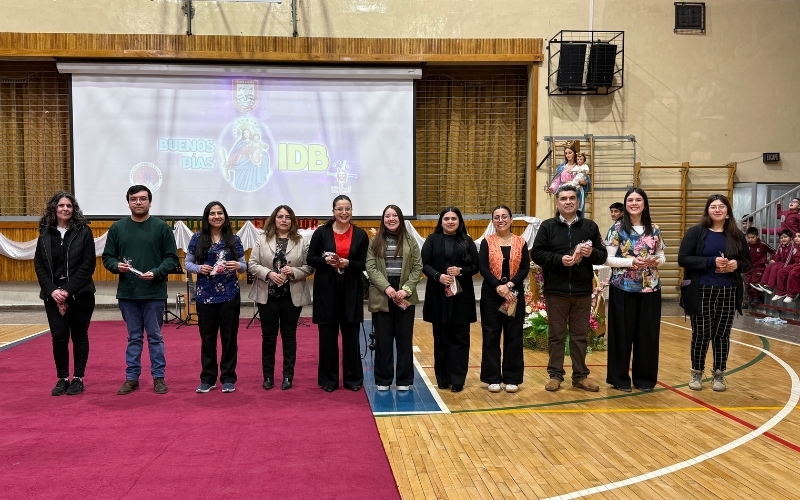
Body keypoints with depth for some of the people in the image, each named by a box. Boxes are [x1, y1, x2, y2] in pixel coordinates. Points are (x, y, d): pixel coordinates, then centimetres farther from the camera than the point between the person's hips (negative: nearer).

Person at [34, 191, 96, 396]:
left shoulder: (83, 231, -2)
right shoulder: (45, 233, 6)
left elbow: (88, 265, -7)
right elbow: (39, 265, 5)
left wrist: (68, 290, -14)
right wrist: (52, 290, -9)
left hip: (80, 294, -2)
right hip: (53, 295, 2)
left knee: (79, 336, 7)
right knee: (59, 337, 2)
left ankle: (78, 379, 16)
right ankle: (62, 379, 15)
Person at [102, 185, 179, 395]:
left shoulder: (162, 227, -1)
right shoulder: (117, 227, 5)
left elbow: (172, 257, -3)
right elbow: (107, 257, 8)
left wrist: (156, 273, -18)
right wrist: (117, 266, -14)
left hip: (154, 293, -2)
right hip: (127, 293, 2)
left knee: (155, 337, 7)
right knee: (133, 338, 12)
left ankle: (159, 377, 17)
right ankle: (132, 378, 21)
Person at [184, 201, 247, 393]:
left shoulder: (234, 239, 4)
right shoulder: (197, 238, 2)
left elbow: (244, 265, 7)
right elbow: (187, 263, 5)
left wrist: (238, 266, -14)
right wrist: (198, 268, -14)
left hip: (230, 294, 0)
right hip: (206, 295, 0)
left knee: (229, 337, 6)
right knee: (207, 337, 8)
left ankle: (228, 378, 16)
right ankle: (207, 378, 18)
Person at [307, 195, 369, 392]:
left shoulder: (360, 234, 2)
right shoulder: (321, 232, 0)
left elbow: (364, 264, 1)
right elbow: (310, 259, 2)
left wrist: (348, 263, -18)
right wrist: (325, 260, -17)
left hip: (351, 290, 1)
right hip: (326, 289, 0)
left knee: (351, 335, 6)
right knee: (327, 335, 5)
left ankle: (353, 378, 17)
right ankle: (328, 379, 16)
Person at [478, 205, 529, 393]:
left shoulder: (520, 242, 4)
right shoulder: (487, 242, 2)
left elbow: (525, 268, -2)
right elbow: (482, 268, -7)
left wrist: (510, 285, -17)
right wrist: (498, 286, -19)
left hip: (515, 293, 1)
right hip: (491, 293, -1)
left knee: (514, 335, 4)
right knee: (491, 335, 1)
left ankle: (512, 378, 13)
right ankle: (493, 378, 10)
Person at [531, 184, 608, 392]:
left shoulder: (590, 226, 6)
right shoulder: (548, 226, 1)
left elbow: (603, 255, 7)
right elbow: (536, 253, -5)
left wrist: (592, 253, -15)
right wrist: (559, 260, -18)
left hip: (582, 291, 2)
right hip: (556, 291, -2)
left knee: (580, 335, 10)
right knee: (557, 335, 7)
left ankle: (580, 375, 21)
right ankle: (555, 374, 17)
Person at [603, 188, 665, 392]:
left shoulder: (654, 229, 7)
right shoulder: (617, 228, -3)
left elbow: (662, 255, 14)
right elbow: (608, 259, -6)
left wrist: (657, 261, -9)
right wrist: (631, 262, -19)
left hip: (650, 288, 3)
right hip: (623, 289, -3)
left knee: (647, 333, 7)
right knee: (622, 333, 2)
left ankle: (645, 378, 19)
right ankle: (620, 378, 13)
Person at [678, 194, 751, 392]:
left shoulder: (737, 235, 7)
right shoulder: (695, 232, -3)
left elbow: (748, 263, 12)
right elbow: (683, 259, -10)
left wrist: (736, 264, -12)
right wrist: (712, 261, -20)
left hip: (728, 293, 3)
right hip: (701, 293, -3)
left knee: (722, 334, 8)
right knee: (701, 333, 3)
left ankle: (719, 374, 22)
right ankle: (697, 373, 20)